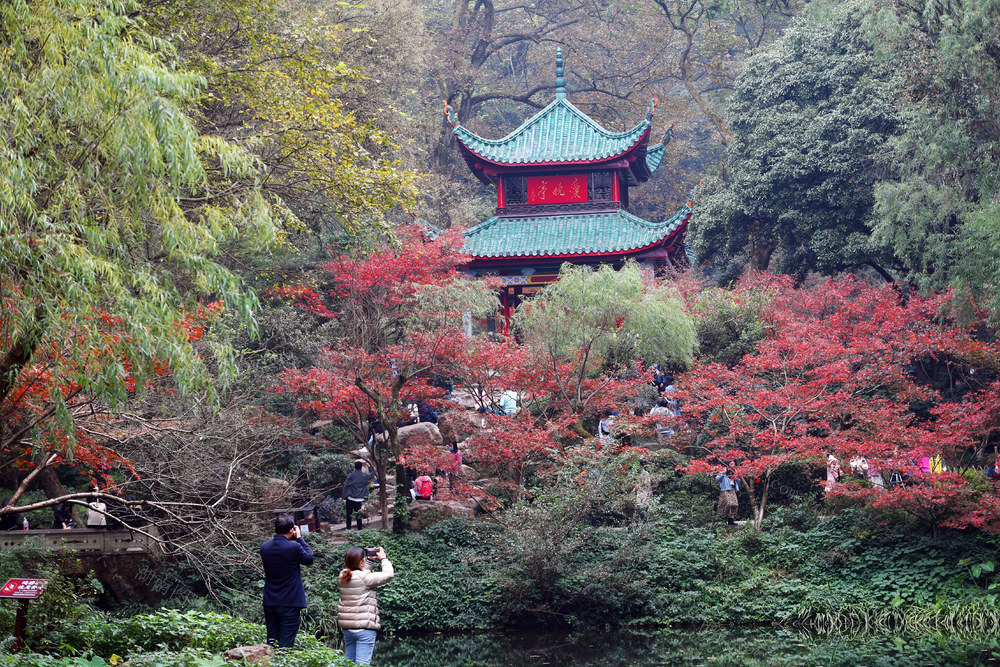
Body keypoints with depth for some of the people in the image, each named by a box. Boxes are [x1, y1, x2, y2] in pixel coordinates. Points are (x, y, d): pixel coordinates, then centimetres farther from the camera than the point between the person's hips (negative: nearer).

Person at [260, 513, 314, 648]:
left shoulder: (264, 547, -2)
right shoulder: (294, 547, -16)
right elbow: (309, 559, 0)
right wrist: (299, 538, 4)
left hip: (270, 603, 5)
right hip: (290, 602, -5)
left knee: (271, 642, 14)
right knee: (286, 644, -1)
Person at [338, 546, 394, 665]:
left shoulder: (344, 576, 6)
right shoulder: (364, 578, -16)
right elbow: (388, 575, -10)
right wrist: (383, 558, 4)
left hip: (347, 627, 8)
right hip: (364, 628, -8)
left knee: (349, 661, 15)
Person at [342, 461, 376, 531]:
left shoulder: (350, 476, -7)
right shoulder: (364, 476, -1)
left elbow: (346, 486, -6)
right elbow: (372, 474, 19)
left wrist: (344, 498, -2)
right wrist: (369, 466, 23)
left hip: (350, 498, -2)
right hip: (359, 499, 2)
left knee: (349, 513, 8)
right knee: (358, 514, 8)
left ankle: (348, 527, 10)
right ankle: (359, 528, 8)